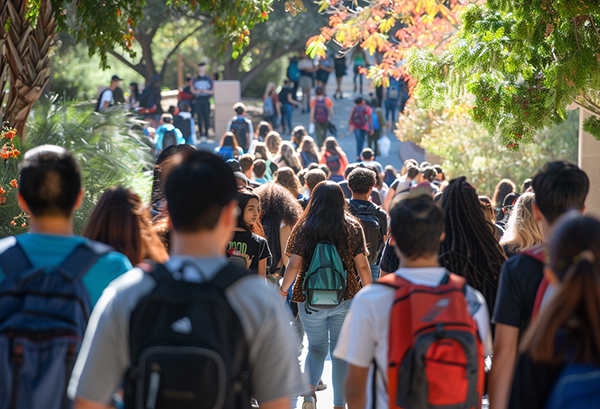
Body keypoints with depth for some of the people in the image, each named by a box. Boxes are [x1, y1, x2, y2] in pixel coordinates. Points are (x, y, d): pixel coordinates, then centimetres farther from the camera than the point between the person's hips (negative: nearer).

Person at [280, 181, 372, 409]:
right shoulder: (353, 227, -1)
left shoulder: (303, 228, -4)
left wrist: (283, 290, 5)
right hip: (345, 297, 0)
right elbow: (362, 265, -1)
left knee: (316, 347, 16)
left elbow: (294, 265, -7)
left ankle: (310, 389, -9)